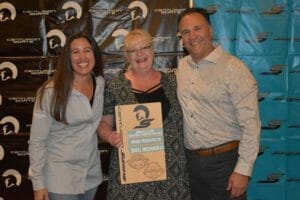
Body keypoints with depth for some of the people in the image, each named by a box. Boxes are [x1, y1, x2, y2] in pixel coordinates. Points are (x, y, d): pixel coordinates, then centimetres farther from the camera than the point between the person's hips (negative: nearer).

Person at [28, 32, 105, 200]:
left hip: (92, 173, 5)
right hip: (60, 177, -5)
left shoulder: (100, 83, -3)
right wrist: (38, 183, -14)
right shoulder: (51, 92, -18)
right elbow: (37, 140, -14)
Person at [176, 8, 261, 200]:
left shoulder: (232, 67, -13)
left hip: (225, 159, -5)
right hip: (192, 160, 6)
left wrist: (243, 170, -17)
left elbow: (250, 123, -15)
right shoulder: (181, 66, 5)